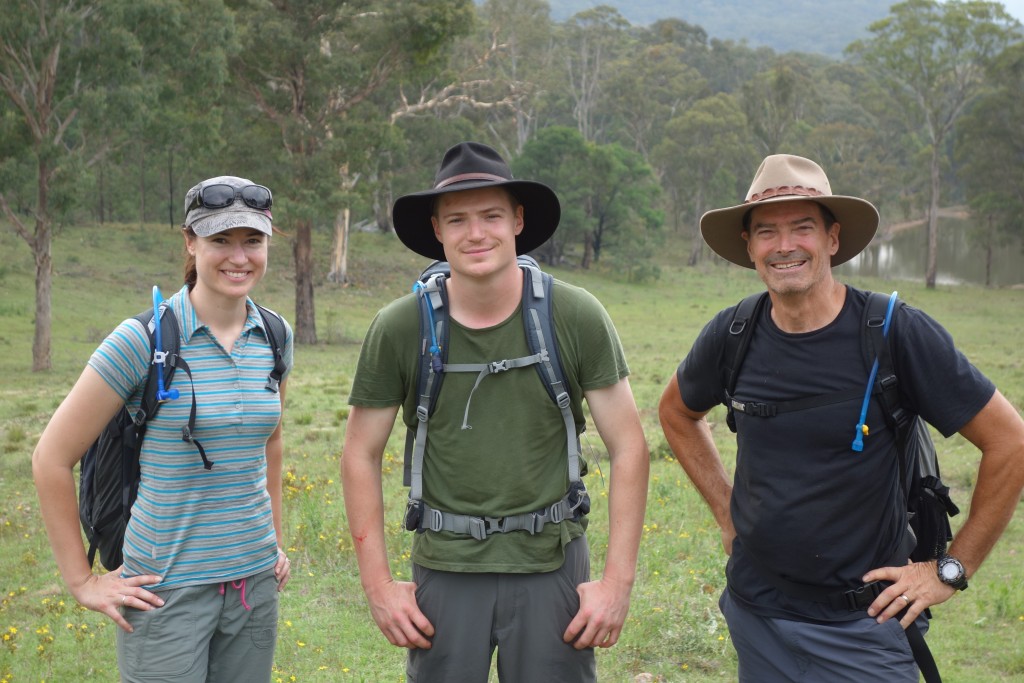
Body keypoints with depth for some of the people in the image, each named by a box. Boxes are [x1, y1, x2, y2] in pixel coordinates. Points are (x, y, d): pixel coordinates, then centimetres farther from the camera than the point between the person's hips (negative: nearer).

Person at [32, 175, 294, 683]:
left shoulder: (275, 337, 3)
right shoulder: (143, 340, -13)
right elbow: (51, 459, -7)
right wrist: (82, 581, -5)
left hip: (255, 582, 5)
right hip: (168, 590, -5)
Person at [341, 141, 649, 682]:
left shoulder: (577, 317, -8)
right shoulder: (398, 328, -7)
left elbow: (628, 448, -4)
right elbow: (361, 457, 2)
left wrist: (618, 581, -7)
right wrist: (378, 586, -1)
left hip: (551, 563, 0)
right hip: (446, 568, 1)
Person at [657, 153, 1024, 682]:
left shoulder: (897, 334, -15)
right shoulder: (731, 336, -4)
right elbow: (677, 413, 17)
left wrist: (952, 569, -7)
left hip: (861, 623, -3)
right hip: (756, 613, 4)